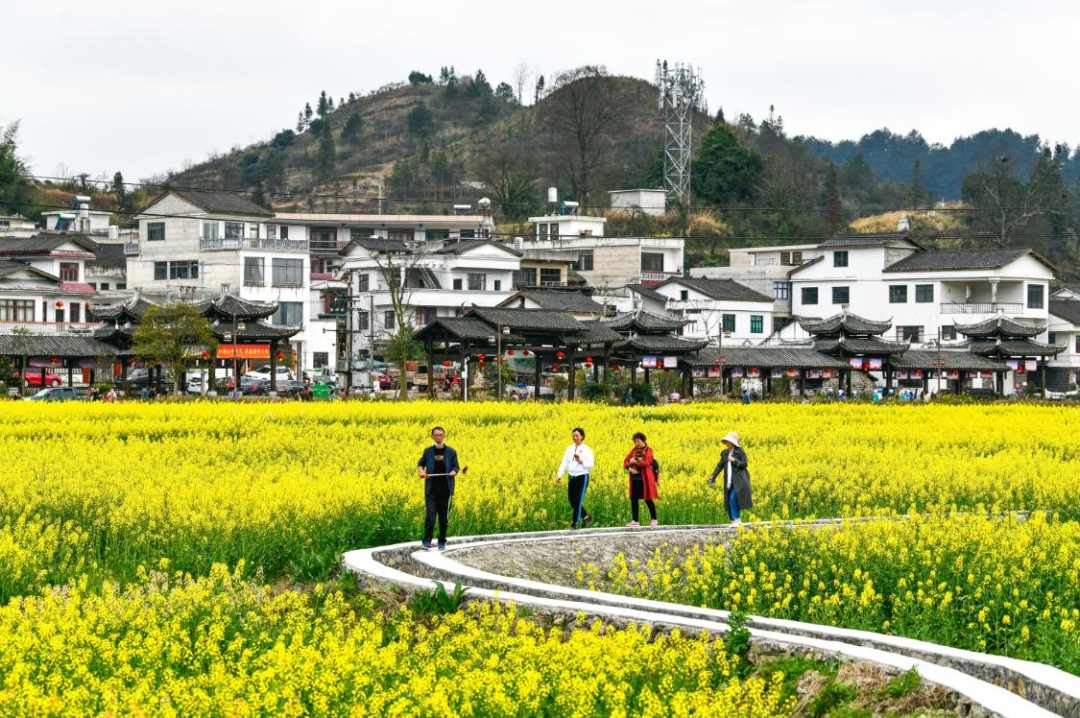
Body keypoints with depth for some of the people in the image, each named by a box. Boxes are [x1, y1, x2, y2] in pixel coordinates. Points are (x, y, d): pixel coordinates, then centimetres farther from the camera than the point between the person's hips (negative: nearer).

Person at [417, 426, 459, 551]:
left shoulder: (451, 452, 4)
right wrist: (421, 471, -6)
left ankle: (442, 543, 14)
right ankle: (427, 541, -5)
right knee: (430, 515, -9)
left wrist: (454, 472, -18)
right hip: (431, 489, 0)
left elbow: (455, 466, 6)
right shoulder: (428, 451, 7)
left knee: (444, 517, 5)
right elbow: (420, 464, 16)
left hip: (446, 489, 0)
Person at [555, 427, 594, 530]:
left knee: (578, 500, -6)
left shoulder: (586, 450, -6)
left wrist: (581, 462, -26)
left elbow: (591, 464, -9)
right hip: (572, 478, 6)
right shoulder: (569, 449, 9)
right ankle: (586, 516, 24)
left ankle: (575, 523, 1)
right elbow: (564, 463, 8)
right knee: (571, 500, 5)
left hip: (582, 477, -6)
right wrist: (559, 475, 0)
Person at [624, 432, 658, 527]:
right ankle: (635, 521, 8)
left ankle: (654, 520, 13)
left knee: (648, 499, 0)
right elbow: (626, 461, 6)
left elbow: (647, 462, -17)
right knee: (633, 499, 3)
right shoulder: (634, 450, 11)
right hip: (635, 479, 5)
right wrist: (630, 468, -14)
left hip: (645, 479, -5)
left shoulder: (648, 450, -4)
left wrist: (635, 461, -14)